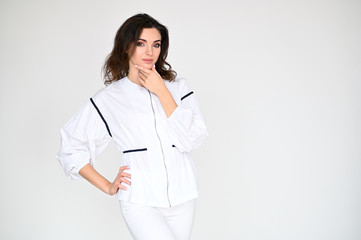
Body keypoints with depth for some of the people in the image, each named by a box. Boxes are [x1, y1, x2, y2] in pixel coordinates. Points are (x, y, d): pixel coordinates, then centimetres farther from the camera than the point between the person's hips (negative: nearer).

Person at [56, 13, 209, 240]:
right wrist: (108, 186, 3)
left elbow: (192, 139, -6)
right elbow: (70, 149, 7)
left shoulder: (179, 87, 7)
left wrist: (161, 92, -8)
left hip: (182, 198, 3)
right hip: (141, 202, -2)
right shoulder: (108, 99, 2)